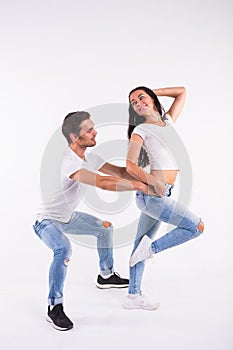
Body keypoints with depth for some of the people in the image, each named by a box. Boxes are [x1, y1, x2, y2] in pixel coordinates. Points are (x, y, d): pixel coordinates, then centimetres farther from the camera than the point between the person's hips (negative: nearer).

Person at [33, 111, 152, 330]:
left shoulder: (88, 158, -5)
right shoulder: (67, 162, -34)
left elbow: (119, 171, -2)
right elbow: (103, 183, -44)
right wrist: (138, 186, -38)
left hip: (67, 217, 9)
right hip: (45, 220, -9)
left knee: (104, 228, 18)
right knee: (63, 249, -36)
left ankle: (106, 275, 35)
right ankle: (54, 307, -17)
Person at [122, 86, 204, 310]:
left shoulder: (168, 121, 17)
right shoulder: (140, 130, -2)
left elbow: (182, 92, 28)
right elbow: (130, 166, -12)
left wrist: (151, 92, 24)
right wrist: (153, 181, -26)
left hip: (161, 192, 6)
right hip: (151, 193, -6)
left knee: (142, 245, 11)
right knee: (197, 226, -10)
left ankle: (133, 296, 19)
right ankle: (151, 248, 1)